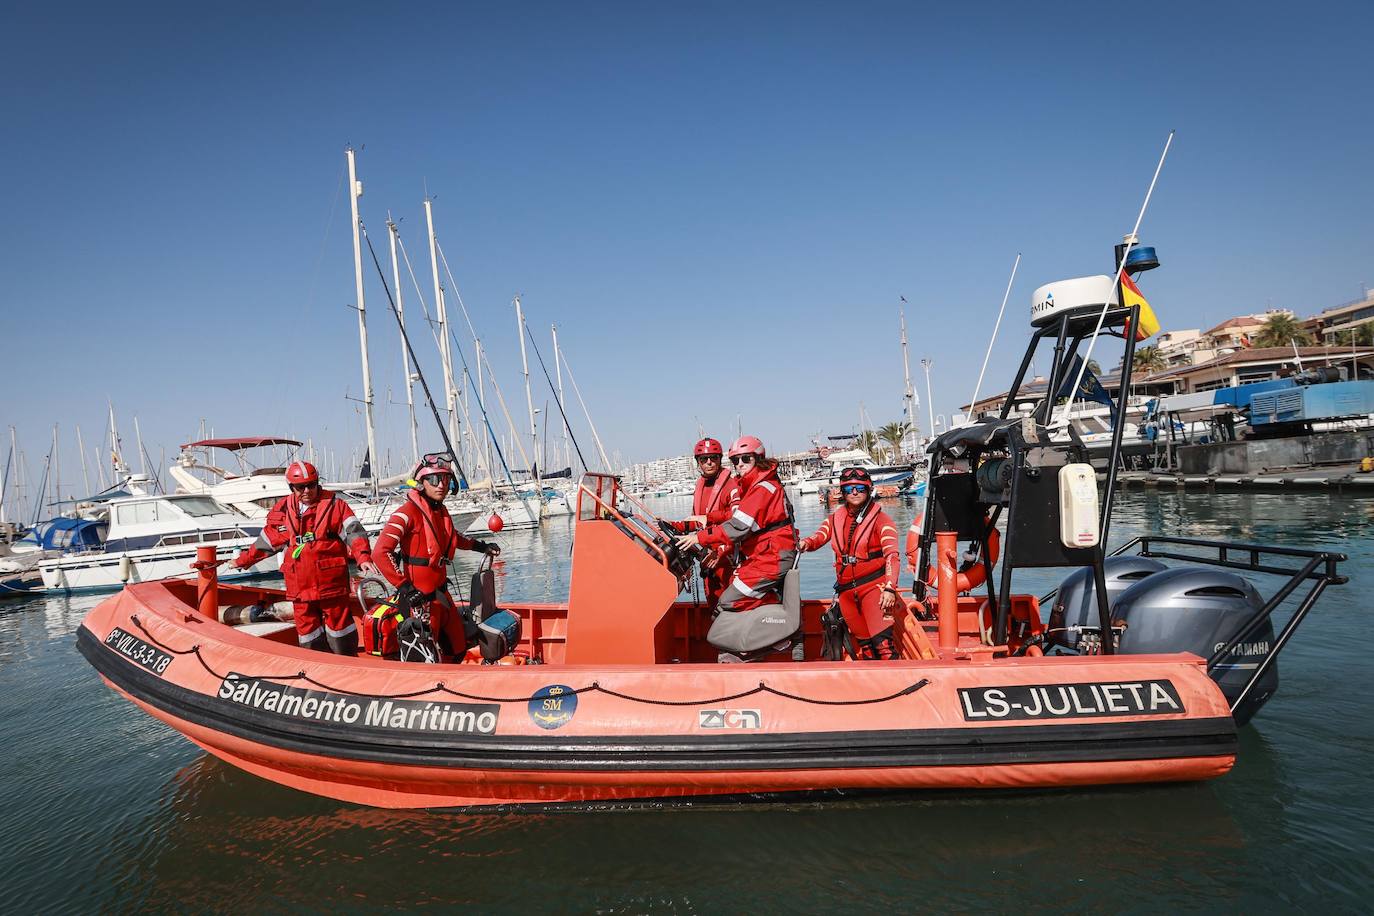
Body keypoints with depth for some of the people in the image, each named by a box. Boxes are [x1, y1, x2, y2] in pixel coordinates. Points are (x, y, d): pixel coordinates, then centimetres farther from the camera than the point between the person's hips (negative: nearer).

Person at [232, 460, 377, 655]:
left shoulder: (334, 505, -3)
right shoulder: (283, 510, 9)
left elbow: (353, 532, -13)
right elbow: (267, 540, 22)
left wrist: (363, 558, -28)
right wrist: (242, 561, 28)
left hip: (331, 582, -4)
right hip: (299, 586, 4)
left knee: (339, 625, 3)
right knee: (307, 631, 9)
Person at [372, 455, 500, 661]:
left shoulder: (441, 510, 8)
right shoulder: (408, 512, -18)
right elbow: (381, 552, -26)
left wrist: (480, 546, 32)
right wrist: (405, 588, -28)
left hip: (440, 591, 8)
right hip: (419, 597, -8)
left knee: (459, 648, 16)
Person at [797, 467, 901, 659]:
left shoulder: (880, 519, -4)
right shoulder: (835, 519, 11)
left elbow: (892, 556, -13)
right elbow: (818, 538, 0)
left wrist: (889, 589, -25)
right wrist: (805, 543, -24)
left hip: (874, 586, -5)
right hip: (846, 590, 5)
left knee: (882, 641, -19)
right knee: (863, 645, 13)